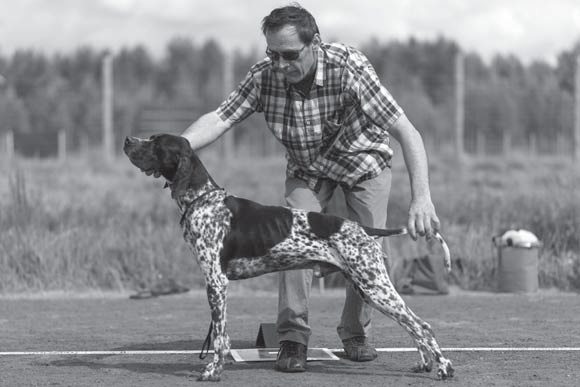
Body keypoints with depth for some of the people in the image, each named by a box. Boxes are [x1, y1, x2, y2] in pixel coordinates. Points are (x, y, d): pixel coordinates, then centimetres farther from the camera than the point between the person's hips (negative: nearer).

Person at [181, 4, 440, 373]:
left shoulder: (348, 66, -37)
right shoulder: (266, 75, -26)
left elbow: (406, 131, -41)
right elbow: (219, 119, -28)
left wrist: (422, 198, -52)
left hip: (365, 162, -2)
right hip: (307, 167, 2)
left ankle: (356, 334, 16)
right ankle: (293, 336, -9)